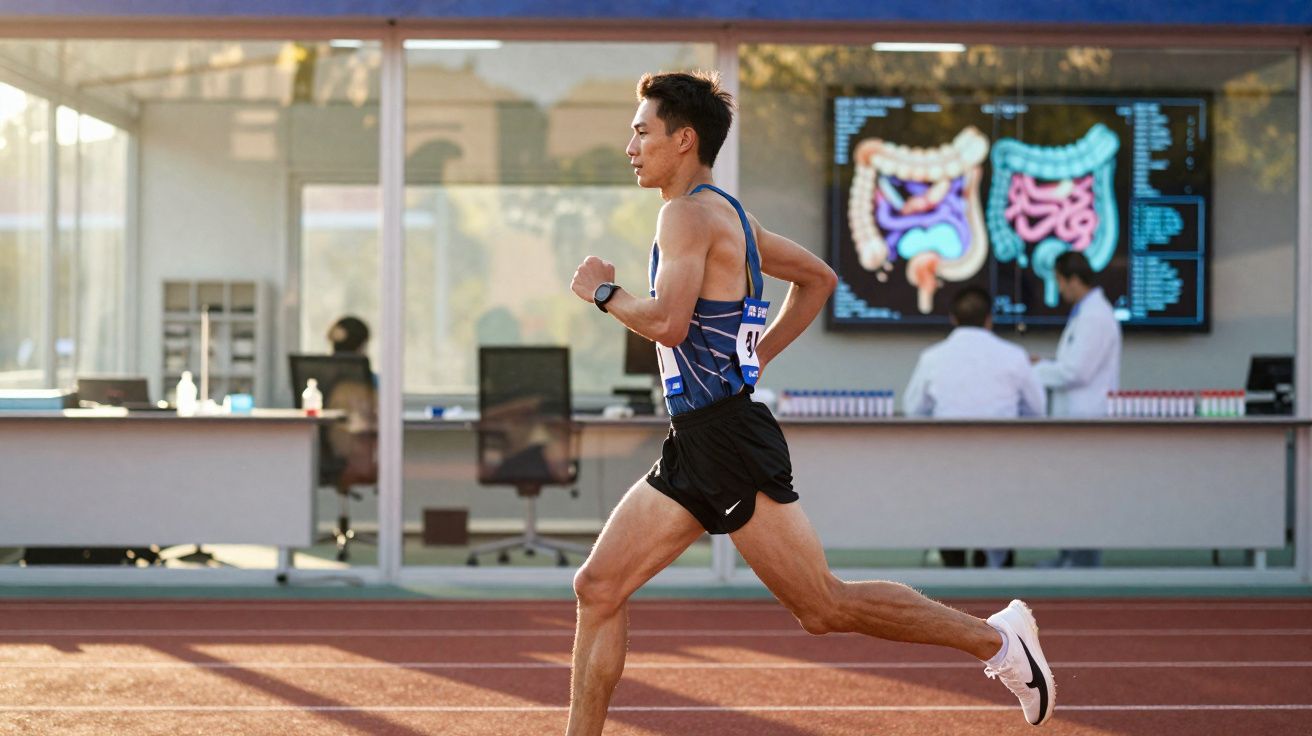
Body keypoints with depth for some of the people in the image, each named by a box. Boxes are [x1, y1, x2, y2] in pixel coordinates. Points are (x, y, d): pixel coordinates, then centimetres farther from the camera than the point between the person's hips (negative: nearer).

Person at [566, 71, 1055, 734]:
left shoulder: (690, 213, -12)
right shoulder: (727, 214, 17)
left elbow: (668, 322, -26)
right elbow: (818, 278, 28)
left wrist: (603, 292, -8)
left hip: (728, 439, -10)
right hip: (694, 450, 10)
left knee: (823, 607, -4)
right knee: (598, 588, 4)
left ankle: (995, 638, 6)